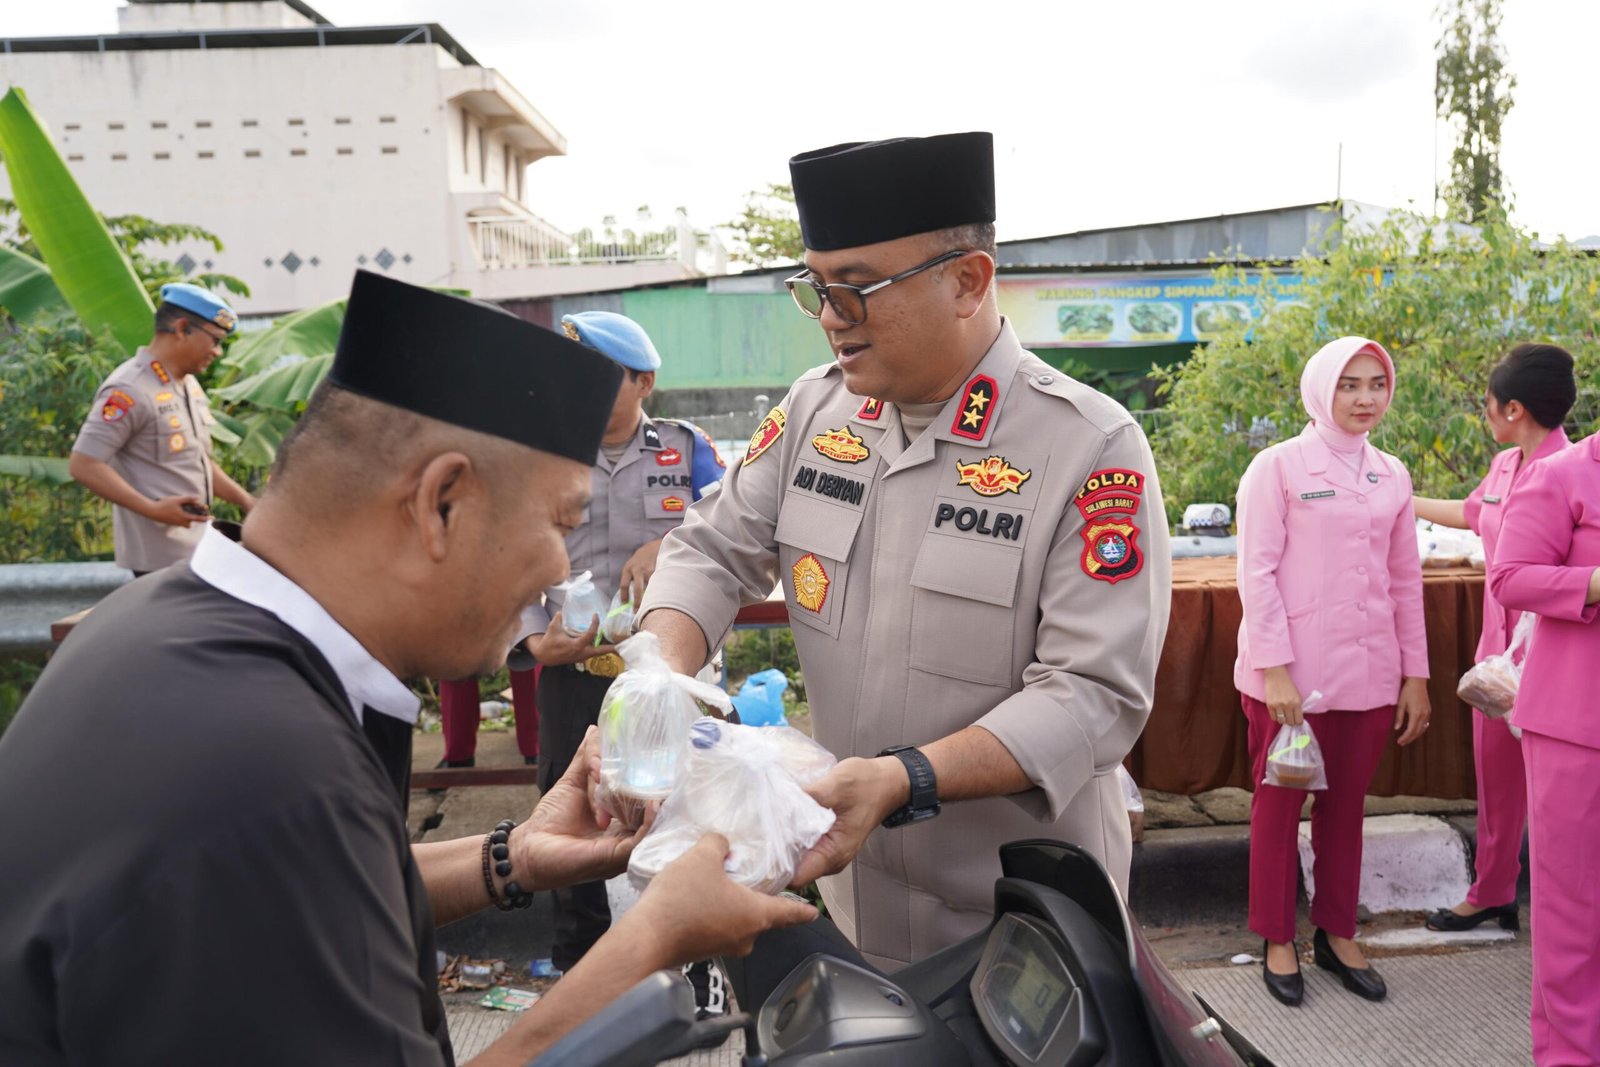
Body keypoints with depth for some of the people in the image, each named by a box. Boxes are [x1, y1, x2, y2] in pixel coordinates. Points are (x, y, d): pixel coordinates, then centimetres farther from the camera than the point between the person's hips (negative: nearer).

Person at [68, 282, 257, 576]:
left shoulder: (189, 385, 14)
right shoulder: (129, 390, -16)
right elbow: (83, 465, -19)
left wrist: (246, 501, 13)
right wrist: (152, 509, -24)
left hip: (194, 547, 9)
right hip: (160, 554, -9)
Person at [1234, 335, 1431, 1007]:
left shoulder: (1391, 477, 10)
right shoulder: (1278, 466, -5)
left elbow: (1405, 580, 13)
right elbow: (1256, 571, -9)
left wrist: (1416, 674, 10)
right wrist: (1275, 668, -14)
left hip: (1370, 672, 5)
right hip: (1292, 673, -4)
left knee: (1346, 805, 14)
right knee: (1279, 805, 7)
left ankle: (1336, 933, 30)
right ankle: (1277, 940, 21)